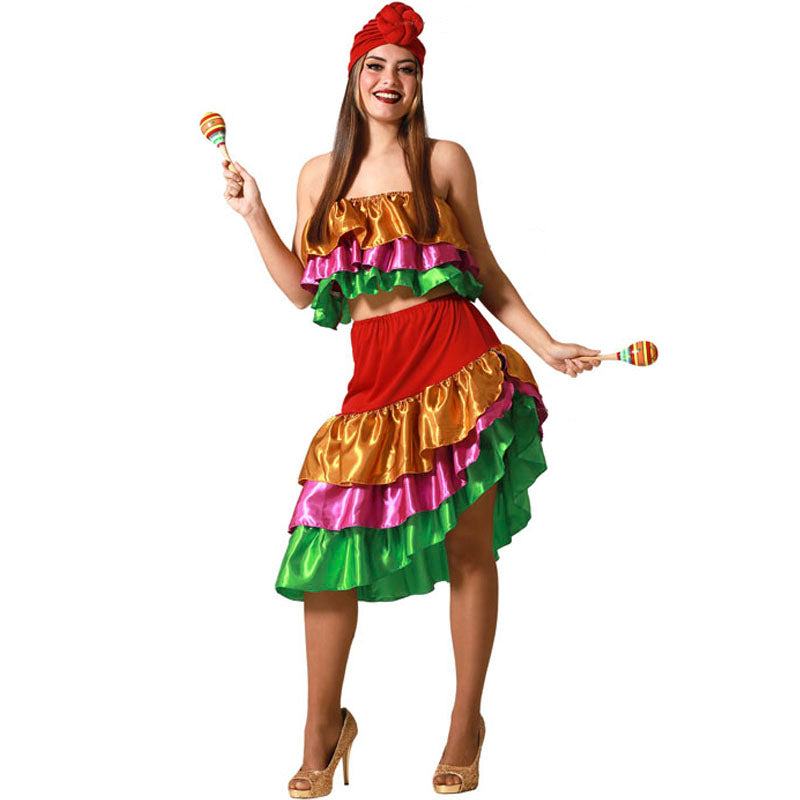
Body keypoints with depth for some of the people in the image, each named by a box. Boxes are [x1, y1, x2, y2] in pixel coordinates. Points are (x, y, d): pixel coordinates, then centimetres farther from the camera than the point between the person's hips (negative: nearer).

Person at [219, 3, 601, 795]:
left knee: (470, 550, 4)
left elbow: (487, 274, 10)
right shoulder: (320, 174, 13)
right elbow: (303, 290, 13)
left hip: (460, 372, -2)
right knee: (324, 548, -2)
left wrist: (549, 345, 4)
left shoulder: (445, 160, 6)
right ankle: (323, 732, 16)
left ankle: (466, 724, 22)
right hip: (375, 383, 2)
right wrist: (252, 214, 7)